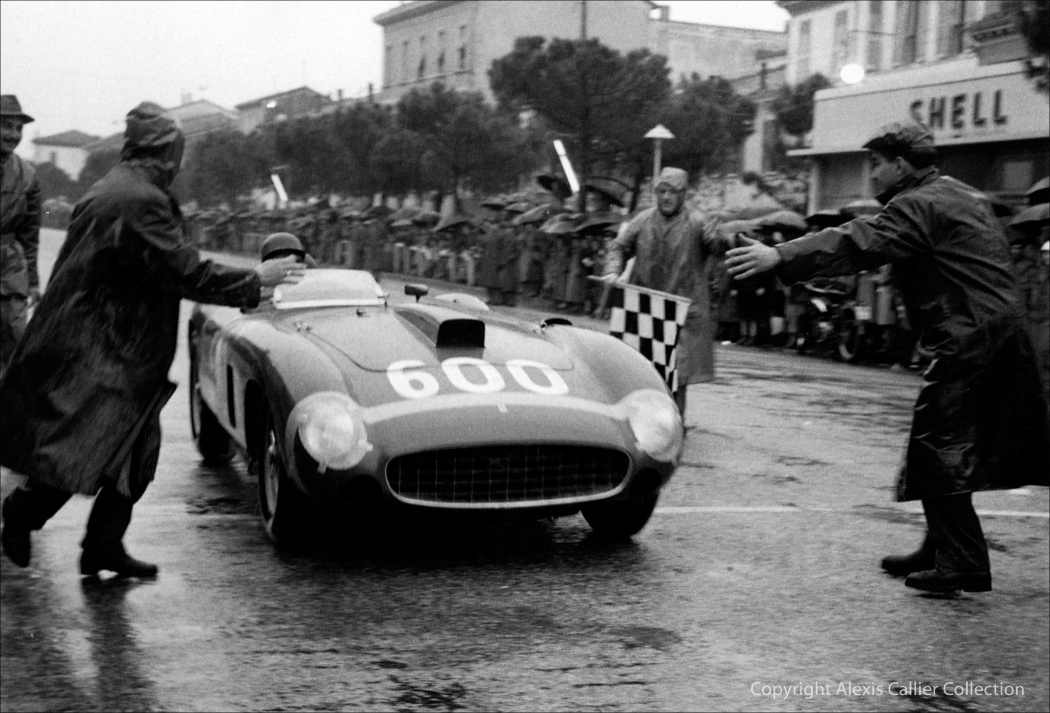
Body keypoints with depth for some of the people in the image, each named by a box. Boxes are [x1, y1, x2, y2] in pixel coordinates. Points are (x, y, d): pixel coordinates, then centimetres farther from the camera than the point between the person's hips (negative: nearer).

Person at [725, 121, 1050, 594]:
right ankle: (941, 551, 24)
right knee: (951, 447, 16)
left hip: (966, 343, -10)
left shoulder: (918, 205, -11)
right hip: (1002, 332, 10)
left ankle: (962, 564, -5)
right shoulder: (965, 197, 20)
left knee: (939, 448, -6)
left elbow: (856, 244, -24)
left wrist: (780, 257, -31)